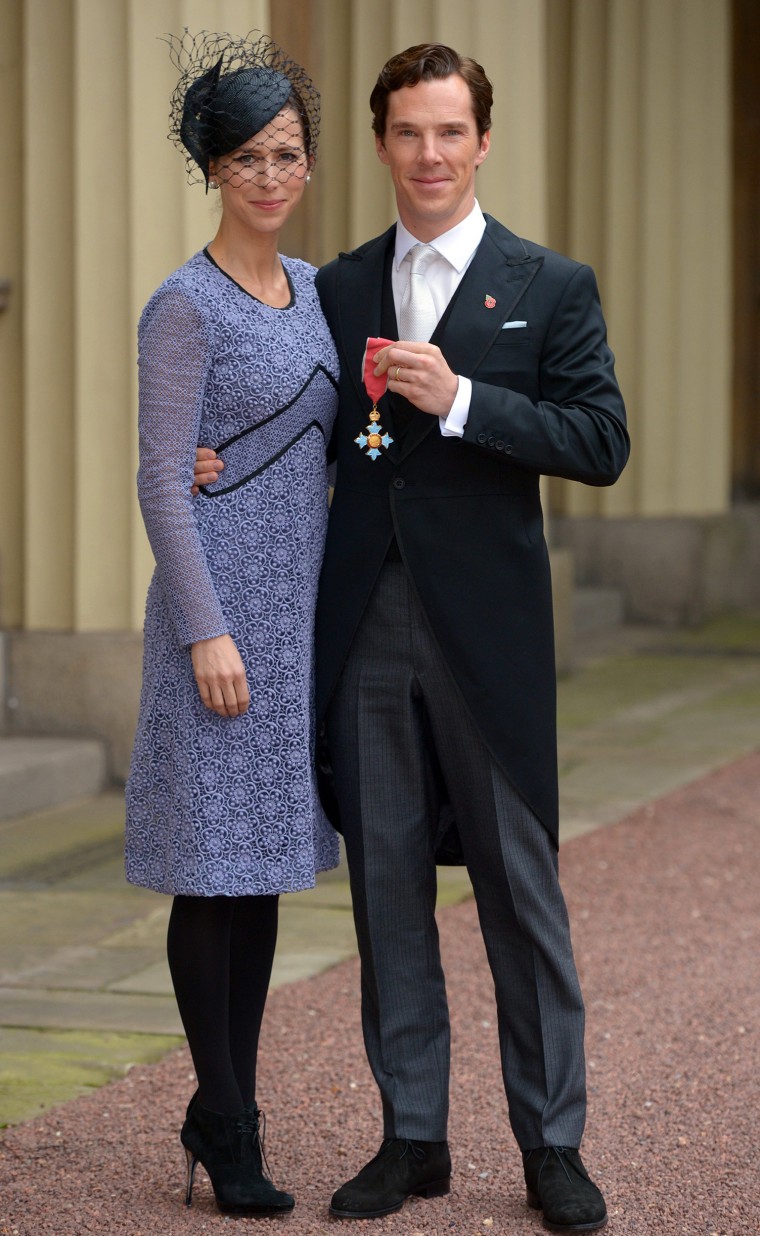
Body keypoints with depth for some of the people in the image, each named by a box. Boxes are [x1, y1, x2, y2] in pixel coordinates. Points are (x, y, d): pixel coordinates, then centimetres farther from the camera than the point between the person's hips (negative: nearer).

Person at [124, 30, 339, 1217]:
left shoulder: (314, 290, 12)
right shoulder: (187, 307, -9)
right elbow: (162, 482, -12)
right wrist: (207, 631, -17)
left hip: (302, 607, 7)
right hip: (223, 607, -7)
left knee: (266, 861, 11)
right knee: (217, 871, -1)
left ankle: (228, 1108, 19)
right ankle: (225, 1123, 6)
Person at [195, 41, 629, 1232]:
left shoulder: (550, 286, 2)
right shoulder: (338, 289, 12)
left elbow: (602, 442, -7)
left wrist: (462, 400, -17)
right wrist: (222, 462, -4)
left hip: (485, 628, -3)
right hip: (364, 626, 3)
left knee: (519, 884, 2)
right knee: (386, 879, 8)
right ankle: (412, 1135, 17)